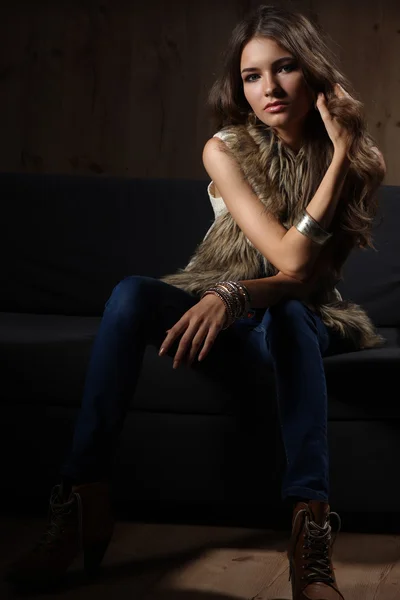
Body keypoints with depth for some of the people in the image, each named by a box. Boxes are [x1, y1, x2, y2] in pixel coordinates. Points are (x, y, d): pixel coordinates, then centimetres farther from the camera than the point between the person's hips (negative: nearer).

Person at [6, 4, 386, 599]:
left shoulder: (360, 158, -9)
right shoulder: (225, 150, -12)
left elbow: (306, 279, -16)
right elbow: (289, 257, -22)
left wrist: (235, 296, -36)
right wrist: (338, 158, -25)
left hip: (299, 315, 0)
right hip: (219, 301, 1)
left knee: (288, 318, -38)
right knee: (131, 293, -30)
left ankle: (310, 537, -46)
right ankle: (84, 504, -33)